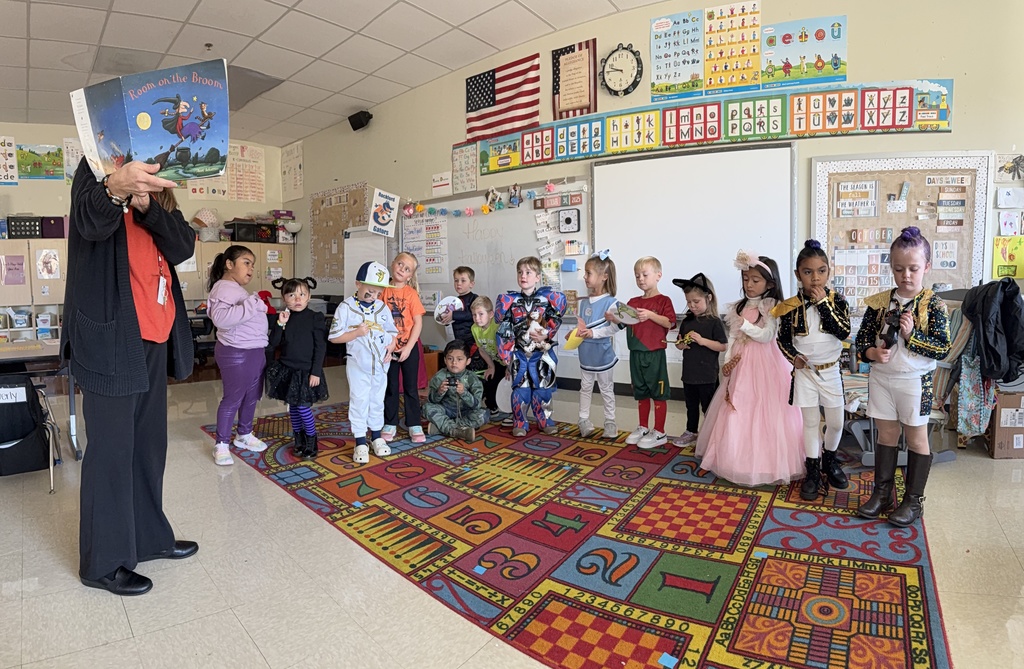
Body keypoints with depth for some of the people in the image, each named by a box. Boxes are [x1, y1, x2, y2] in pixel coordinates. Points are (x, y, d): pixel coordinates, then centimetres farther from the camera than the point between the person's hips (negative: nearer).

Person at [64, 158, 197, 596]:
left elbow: (184, 247, -1)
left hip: (153, 338, 6)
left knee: (149, 443, 13)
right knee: (111, 449, 0)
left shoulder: (155, 184, 15)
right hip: (110, 338, -6)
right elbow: (90, 222, -24)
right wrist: (116, 188, -45)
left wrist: (145, 204, -18)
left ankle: (148, 537, 28)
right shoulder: (97, 167, -1)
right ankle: (103, 563, 14)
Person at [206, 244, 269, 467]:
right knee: (233, 399, -1)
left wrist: (260, 307, 13)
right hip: (236, 353, -10)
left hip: (255, 350, 10)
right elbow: (221, 318, -34)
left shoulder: (239, 289, 16)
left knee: (251, 397, 18)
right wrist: (251, 304, -33)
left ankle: (244, 435, 34)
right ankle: (221, 445, 13)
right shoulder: (224, 288, -16)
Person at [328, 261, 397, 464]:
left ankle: (376, 437, 30)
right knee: (359, 402, 2)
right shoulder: (346, 307, -9)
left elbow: (392, 331, 10)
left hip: (380, 364, 4)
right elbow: (334, 337, -9)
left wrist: (391, 347, -8)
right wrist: (356, 333, -21)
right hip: (358, 365, -4)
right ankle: (360, 442, 13)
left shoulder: (382, 307, 3)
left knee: (377, 401, 15)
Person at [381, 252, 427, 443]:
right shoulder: (383, 291, -1)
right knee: (390, 388, 12)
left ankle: (414, 425, 17)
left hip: (409, 347, -2)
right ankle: (390, 424, 24)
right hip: (389, 348, 2)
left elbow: (418, 323, -8)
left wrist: (408, 347, -13)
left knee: (411, 388, 7)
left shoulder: (411, 293, -6)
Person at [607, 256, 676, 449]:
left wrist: (650, 315, -27)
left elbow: (670, 322, -16)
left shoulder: (663, 301, -5)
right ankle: (643, 427, 28)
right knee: (640, 392, 15)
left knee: (658, 393, 3)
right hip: (636, 354, 6)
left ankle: (659, 433, 12)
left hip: (655, 354, -6)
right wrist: (614, 317, -12)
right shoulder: (633, 302, 11)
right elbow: (624, 320, 8)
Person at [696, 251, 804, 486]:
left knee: (765, 414, -3)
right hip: (742, 365, 6)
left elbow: (766, 336, -15)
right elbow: (732, 338, 8)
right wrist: (728, 361, -4)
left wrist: (745, 325, -27)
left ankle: (766, 463, 7)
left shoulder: (773, 307, -5)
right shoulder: (739, 307, 11)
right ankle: (741, 460, 20)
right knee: (738, 415, 9)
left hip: (765, 366, -5)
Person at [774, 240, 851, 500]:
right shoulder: (791, 306, -6)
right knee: (810, 423, 8)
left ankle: (829, 459, 37)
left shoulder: (837, 300, -6)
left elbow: (844, 332, -19)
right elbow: (783, 338, 2)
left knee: (836, 422, 11)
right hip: (805, 371, -1)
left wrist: (823, 303, -20)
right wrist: (793, 357, -16)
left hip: (831, 371, 1)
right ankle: (812, 471, 21)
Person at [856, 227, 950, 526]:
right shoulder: (879, 301, -1)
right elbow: (862, 338, 3)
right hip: (881, 378, 3)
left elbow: (943, 348, -11)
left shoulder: (933, 304, -8)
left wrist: (912, 335, -23)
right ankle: (882, 492, 25)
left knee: (916, 437, 10)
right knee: (886, 435, 13)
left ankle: (914, 499, 23)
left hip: (915, 381, -3)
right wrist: (872, 353, -16)